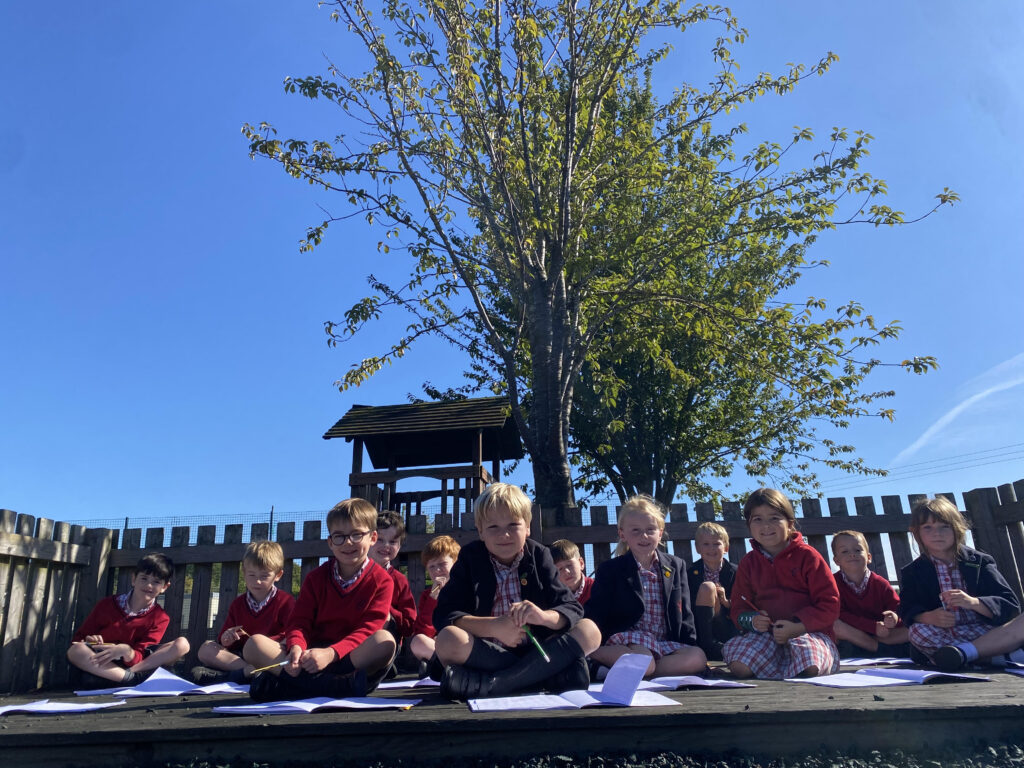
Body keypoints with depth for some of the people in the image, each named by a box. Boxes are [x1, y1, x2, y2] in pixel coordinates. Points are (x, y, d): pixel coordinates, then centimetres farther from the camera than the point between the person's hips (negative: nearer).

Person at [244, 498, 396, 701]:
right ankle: (343, 685, -30)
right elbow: (299, 621, 1)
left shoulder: (381, 581, -1)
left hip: (354, 657, -3)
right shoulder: (316, 577, 10)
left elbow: (369, 630, -11)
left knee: (385, 640, -34)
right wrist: (296, 647, -23)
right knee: (254, 644, -17)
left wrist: (331, 653, -28)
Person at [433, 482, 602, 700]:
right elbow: (443, 615, -10)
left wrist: (543, 615, -26)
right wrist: (494, 626, -25)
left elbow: (573, 610, -3)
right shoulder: (470, 557, 1)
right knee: (448, 640, -31)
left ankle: (489, 684, -29)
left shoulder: (539, 555, 5)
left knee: (589, 630, -20)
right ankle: (551, 674, -23)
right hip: (485, 654, -1)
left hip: (535, 650, 2)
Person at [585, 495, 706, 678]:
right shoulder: (609, 570, 3)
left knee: (698, 657, -27)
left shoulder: (677, 566, 14)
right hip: (626, 640, -5)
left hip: (666, 642, 5)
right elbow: (594, 616, -2)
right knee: (644, 662, -38)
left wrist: (690, 646, 3)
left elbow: (684, 614, 15)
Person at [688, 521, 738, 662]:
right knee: (706, 587, -24)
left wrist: (725, 601, -19)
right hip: (701, 625, 1)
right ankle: (707, 643, -25)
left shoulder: (734, 572, 0)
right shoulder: (692, 573, 2)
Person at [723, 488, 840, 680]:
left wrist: (797, 626, -17)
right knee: (739, 666, -26)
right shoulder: (748, 563, 10)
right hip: (767, 634, 3)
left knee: (809, 665, -38)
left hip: (810, 633, -3)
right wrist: (752, 620, -11)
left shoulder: (807, 556, -1)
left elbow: (830, 603, -4)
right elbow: (738, 608, 14)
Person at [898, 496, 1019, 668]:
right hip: (944, 636, 1)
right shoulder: (912, 573, 9)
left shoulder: (980, 562, 7)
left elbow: (1010, 606, -1)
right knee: (917, 631, -33)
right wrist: (929, 617, -22)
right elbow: (908, 610, 1)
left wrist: (973, 602, -20)